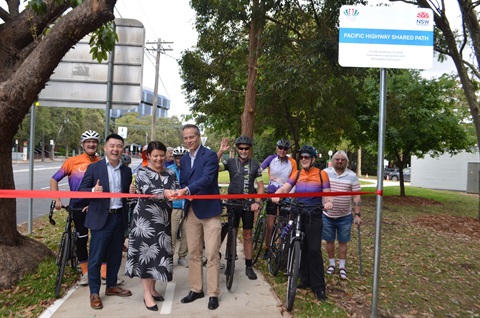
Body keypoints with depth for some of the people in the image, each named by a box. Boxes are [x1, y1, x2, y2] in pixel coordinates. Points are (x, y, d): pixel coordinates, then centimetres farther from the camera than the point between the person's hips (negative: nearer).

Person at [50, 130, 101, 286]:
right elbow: (54, 179, 0)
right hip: (78, 207, 0)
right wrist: (57, 199, -7)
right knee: (81, 239, 10)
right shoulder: (72, 161, -7)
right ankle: (85, 272, 26)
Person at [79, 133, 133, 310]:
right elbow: (82, 190, -5)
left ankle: (111, 286, 32)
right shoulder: (94, 167, -4)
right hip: (101, 218, -4)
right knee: (96, 257, 3)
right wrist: (93, 190, -26)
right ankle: (94, 292, 17)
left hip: (120, 218, 5)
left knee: (115, 255, 16)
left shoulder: (126, 170, 8)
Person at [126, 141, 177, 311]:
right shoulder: (142, 172, -5)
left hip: (163, 219, 5)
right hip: (145, 218, -4)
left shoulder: (170, 174, 8)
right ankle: (147, 293, 11)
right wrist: (164, 192, -39)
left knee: (160, 252, 11)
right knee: (146, 251, 0)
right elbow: (146, 190, -22)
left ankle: (152, 288, 27)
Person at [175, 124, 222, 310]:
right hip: (191, 211, 6)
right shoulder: (184, 160, 14)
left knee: (212, 254, 0)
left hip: (209, 210, -6)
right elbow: (182, 183, 14)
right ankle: (196, 289, 26)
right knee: (194, 253, 13)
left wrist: (187, 190, -33)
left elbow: (207, 179, -22)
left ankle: (213, 294, 12)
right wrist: (183, 192, -8)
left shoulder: (210, 155, -8)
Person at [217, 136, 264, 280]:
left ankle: (249, 266, 17)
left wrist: (257, 202, -10)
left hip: (248, 203, 1)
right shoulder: (230, 162, -3)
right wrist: (220, 151, -30)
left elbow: (260, 186, 3)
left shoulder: (255, 165, 1)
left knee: (247, 235, 8)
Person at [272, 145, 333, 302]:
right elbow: (285, 188, -8)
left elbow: (327, 194, -7)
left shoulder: (321, 174, -3)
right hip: (298, 215, 3)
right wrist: (276, 195, -29)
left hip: (314, 217, -3)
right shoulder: (297, 174, 5)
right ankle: (305, 280, 24)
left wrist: (328, 202, -30)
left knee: (314, 249, -8)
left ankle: (318, 286, 3)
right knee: (302, 249, 10)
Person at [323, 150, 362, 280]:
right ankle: (331, 264, 27)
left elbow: (356, 197, -4)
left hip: (345, 216, 0)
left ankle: (342, 267, 21)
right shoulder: (325, 173, -3)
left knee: (343, 242, 9)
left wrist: (357, 215, -9)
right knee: (329, 241, 11)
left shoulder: (352, 176, -4)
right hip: (327, 215, 1)